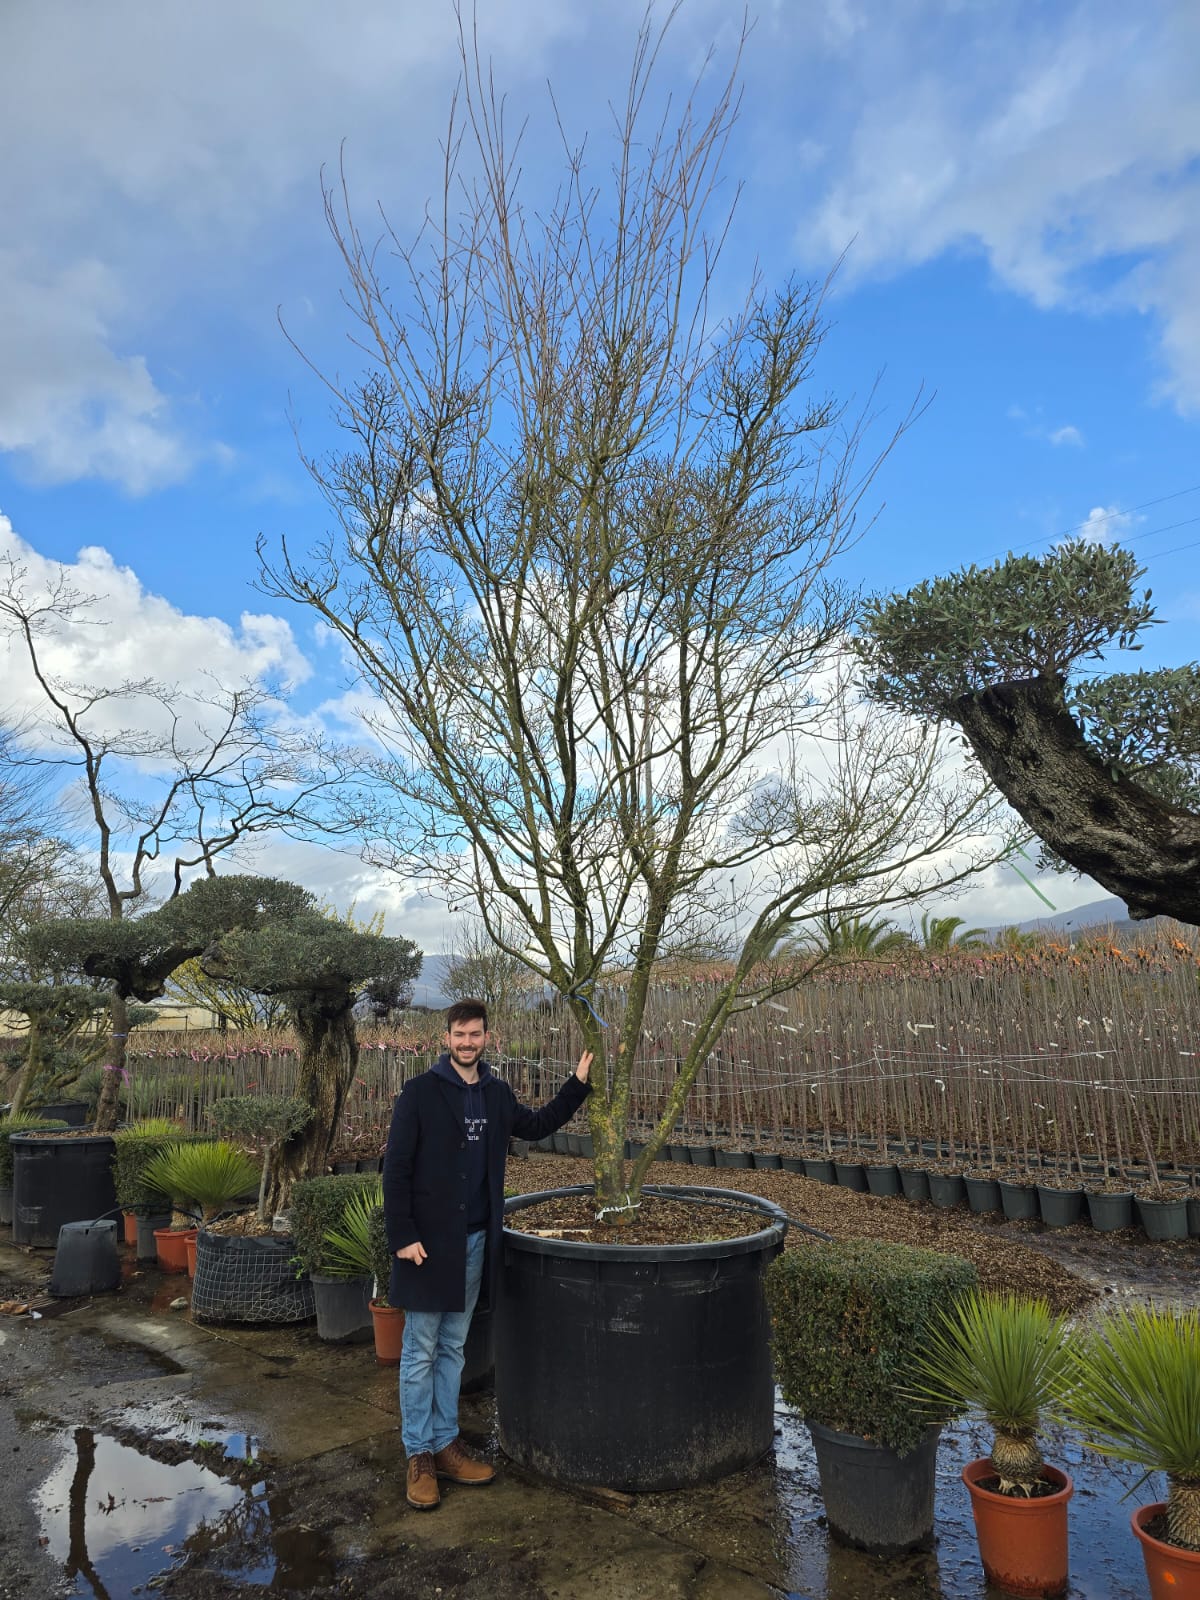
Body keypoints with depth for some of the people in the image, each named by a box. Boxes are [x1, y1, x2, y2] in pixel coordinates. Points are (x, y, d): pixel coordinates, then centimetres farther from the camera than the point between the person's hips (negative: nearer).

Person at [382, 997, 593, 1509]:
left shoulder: (496, 1094, 4)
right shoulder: (420, 1092, -13)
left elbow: (537, 1125, 20)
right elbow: (396, 1168, -12)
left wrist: (578, 1084, 12)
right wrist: (402, 1236, -16)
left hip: (475, 1240, 5)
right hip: (429, 1239, -5)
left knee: (452, 1348, 17)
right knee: (420, 1352, 6)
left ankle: (446, 1444, 29)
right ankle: (418, 1456, 19)